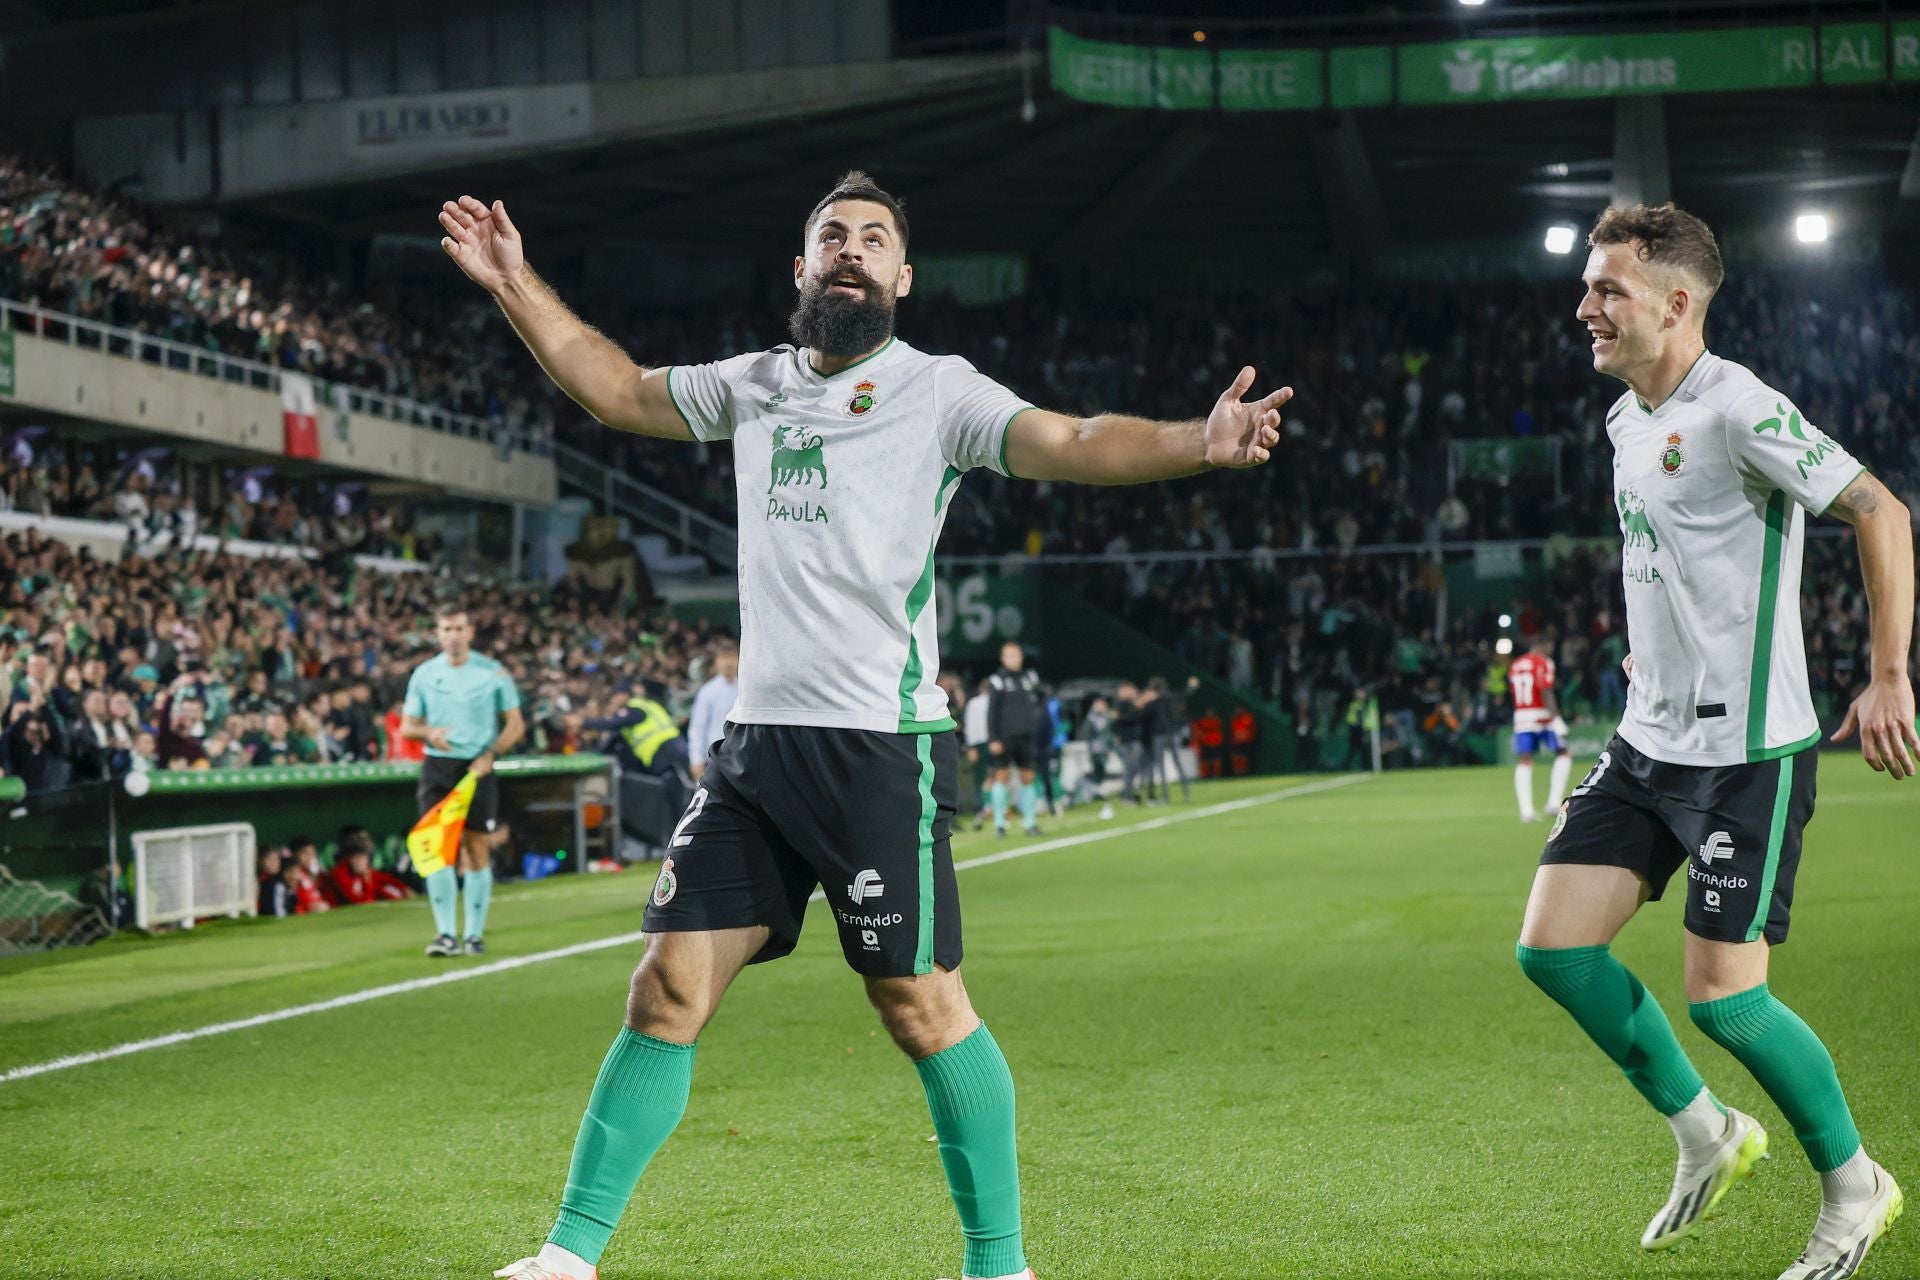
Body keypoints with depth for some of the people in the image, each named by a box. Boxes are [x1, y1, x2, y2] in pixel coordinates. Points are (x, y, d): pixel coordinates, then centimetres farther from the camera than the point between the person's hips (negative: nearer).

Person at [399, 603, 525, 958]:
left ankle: (475, 934, 7)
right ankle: (445, 934, -6)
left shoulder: (493, 673, 1)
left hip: (477, 768, -1)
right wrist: (429, 732, -12)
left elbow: (515, 724, 3)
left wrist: (490, 754, -13)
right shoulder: (424, 674, 7)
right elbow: (407, 726, 11)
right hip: (437, 766, 1)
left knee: (477, 849, -1)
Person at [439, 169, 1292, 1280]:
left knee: (921, 1004, -3)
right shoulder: (755, 384, 14)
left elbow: (1071, 442, -16)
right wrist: (517, 285, 24)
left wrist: (1197, 442, -33)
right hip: (757, 740, 5)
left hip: (881, 746, -5)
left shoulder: (935, 389, -2)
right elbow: (621, 390, 28)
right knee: (669, 989, 4)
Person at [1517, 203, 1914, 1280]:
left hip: (1748, 754, -8)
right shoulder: (1627, 419, 10)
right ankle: (1706, 1133, 20)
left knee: (1723, 998, -8)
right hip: (1649, 742, 8)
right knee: (1554, 947, 0)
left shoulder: (1738, 408, -16)